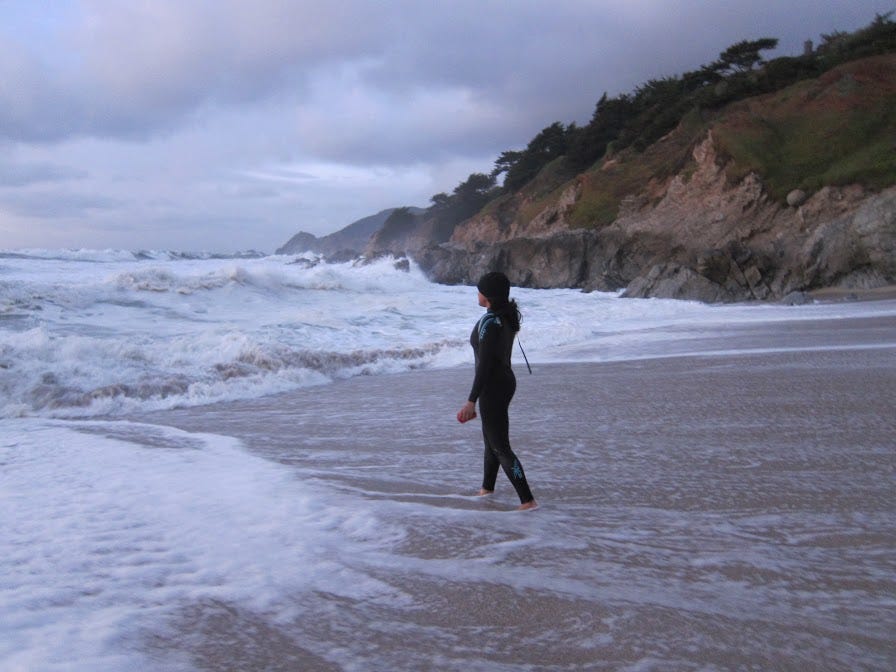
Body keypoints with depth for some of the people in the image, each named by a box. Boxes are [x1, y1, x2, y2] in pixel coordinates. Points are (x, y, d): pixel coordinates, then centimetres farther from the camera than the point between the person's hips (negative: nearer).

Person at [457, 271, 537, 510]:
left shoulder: (489, 322, -23)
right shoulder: (507, 317, 5)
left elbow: (485, 365, -25)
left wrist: (471, 401, -22)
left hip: (492, 388, -10)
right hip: (506, 381, 10)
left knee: (501, 448, -3)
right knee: (490, 438, 24)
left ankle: (528, 500, -4)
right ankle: (487, 488, 41)